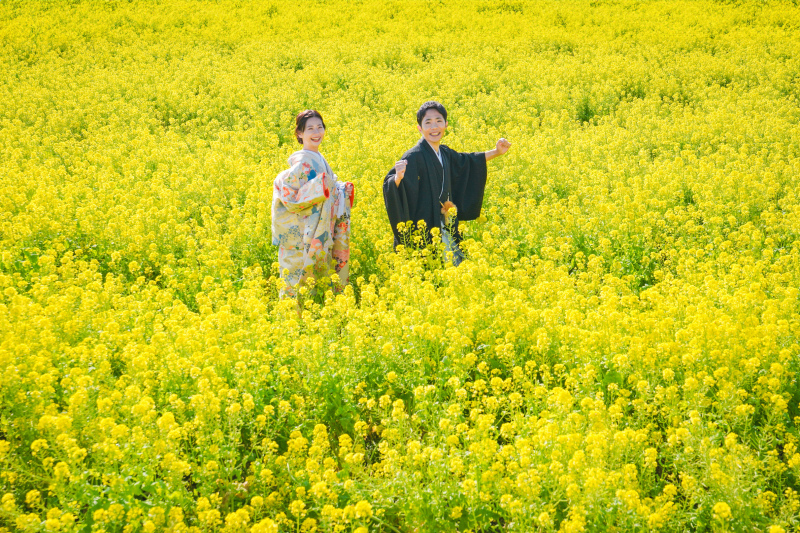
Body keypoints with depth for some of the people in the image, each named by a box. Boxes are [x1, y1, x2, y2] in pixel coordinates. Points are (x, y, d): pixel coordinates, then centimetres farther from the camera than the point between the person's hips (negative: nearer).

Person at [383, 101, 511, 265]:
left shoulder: (445, 153, 8)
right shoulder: (413, 157, -15)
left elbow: (465, 161, 29)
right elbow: (390, 185, -25)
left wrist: (496, 152, 25)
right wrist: (398, 178, -47)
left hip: (446, 230, 8)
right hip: (424, 232, -8)